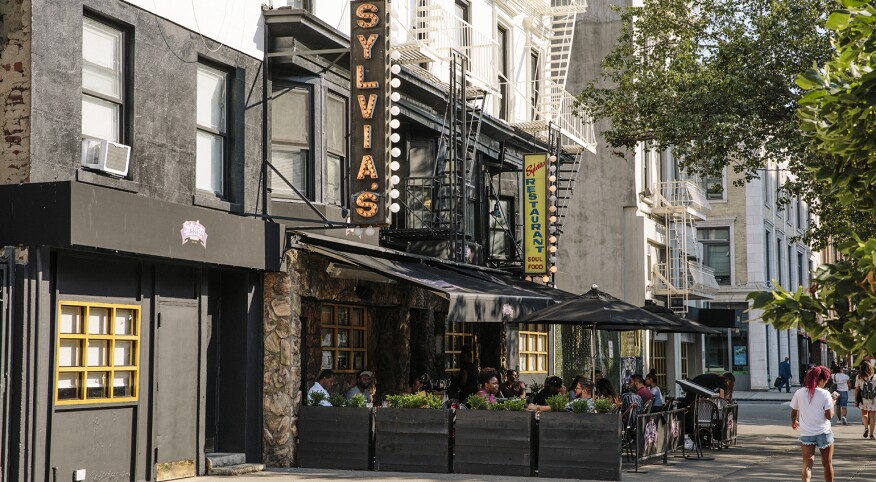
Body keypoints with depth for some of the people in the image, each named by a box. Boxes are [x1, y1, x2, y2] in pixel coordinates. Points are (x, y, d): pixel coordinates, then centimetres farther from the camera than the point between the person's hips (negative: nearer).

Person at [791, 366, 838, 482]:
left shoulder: (799, 393, -3)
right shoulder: (825, 394, -11)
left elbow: (793, 413, 6)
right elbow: (829, 416, -10)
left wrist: (794, 422, 27)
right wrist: (833, 400, 3)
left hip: (806, 434, 1)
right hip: (823, 433, -1)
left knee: (807, 464, -3)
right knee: (827, 464, 16)